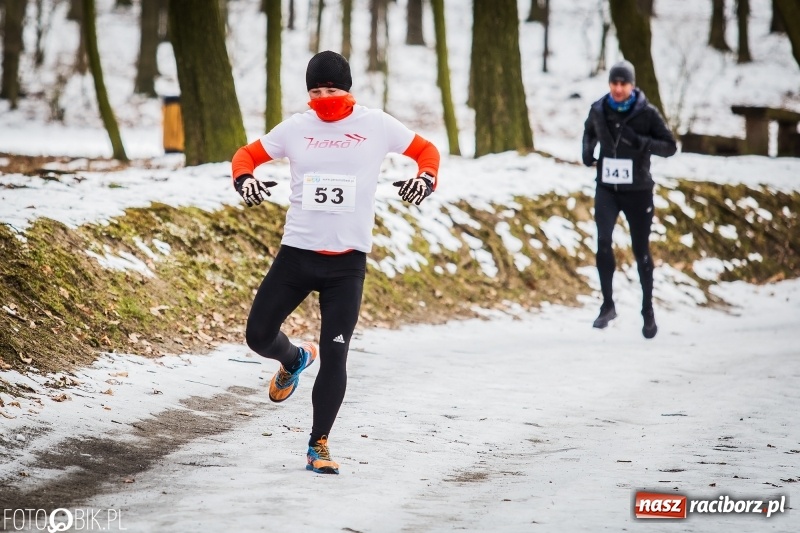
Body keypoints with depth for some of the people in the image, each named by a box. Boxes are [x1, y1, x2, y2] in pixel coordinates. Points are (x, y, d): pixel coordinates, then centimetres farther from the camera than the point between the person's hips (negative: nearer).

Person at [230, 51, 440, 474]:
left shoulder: (376, 125, 1)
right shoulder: (296, 128, 4)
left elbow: (426, 150, 10)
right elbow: (246, 155, 11)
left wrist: (425, 179, -12)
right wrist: (244, 179, -12)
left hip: (348, 261, -2)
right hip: (296, 252, 2)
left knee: (334, 357, -5)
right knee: (258, 335, 1)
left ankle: (319, 445, 8)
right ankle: (294, 360, 38)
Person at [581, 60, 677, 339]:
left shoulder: (647, 113, -9)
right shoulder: (598, 110, 0)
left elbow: (670, 146, -8)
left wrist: (641, 142, -23)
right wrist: (587, 150, 2)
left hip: (638, 190, -1)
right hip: (607, 188, 2)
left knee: (641, 251, 6)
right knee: (603, 240, -18)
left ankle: (648, 310, 22)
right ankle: (607, 304, -7)